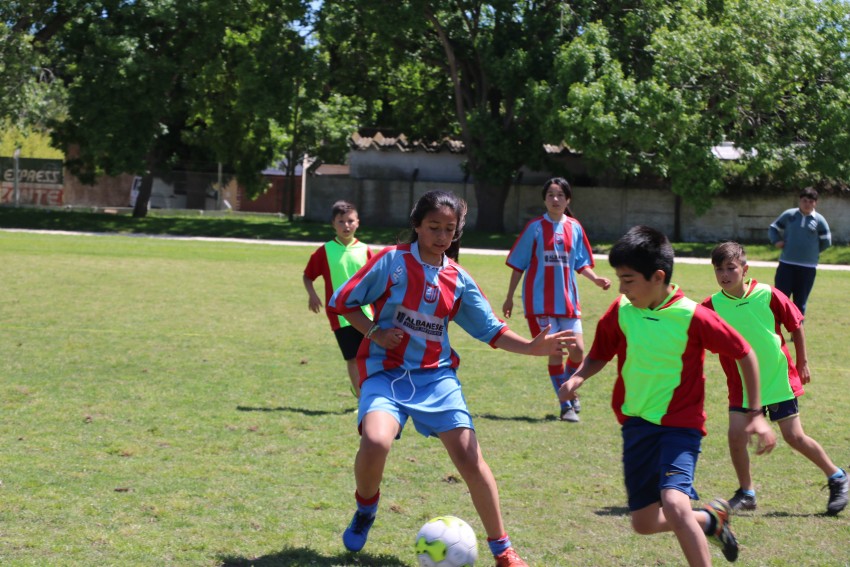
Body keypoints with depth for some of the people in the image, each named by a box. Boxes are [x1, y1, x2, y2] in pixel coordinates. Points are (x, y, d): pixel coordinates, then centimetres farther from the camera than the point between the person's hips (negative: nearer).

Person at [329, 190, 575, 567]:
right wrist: (373, 332, -12)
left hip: (436, 376, 3)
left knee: (468, 455, -9)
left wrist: (532, 347, -4)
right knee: (375, 441, -29)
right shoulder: (392, 261, -4)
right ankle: (366, 508, 5)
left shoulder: (458, 280, 6)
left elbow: (491, 331, 10)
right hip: (387, 373, -3)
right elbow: (342, 301, 1)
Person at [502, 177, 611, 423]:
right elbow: (518, 265, 1)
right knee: (555, 352, -4)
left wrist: (596, 279, -8)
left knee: (577, 351, -1)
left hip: (568, 300, 3)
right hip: (541, 301, -3)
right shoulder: (535, 227, -3)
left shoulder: (574, 228, 5)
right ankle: (565, 406, 7)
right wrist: (510, 298, 2)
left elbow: (581, 264, 11)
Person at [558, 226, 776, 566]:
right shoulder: (620, 312, -5)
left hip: (681, 425, -5)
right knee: (644, 523, 11)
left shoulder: (693, 317, -18)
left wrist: (756, 414, -7)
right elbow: (599, 356, 10)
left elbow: (744, 353, -7)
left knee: (674, 504, -28)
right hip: (636, 423, 5)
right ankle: (712, 518, 39)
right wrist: (578, 378, -13)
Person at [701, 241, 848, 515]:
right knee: (736, 434, -8)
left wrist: (802, 363, 4)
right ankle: (746, 493, 12)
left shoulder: (767, 295, -13)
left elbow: (796, 324, -1)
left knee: (794, 435, 0)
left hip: (779, 379, -2)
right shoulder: (712, 305, -9)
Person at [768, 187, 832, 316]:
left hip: (808, 267, 0)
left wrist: (813, 251, 4)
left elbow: (826, 241, 8)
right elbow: (773, 228, 13)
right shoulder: (789, 215, 3)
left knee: (800, 303, 7)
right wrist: (776, 241, -4)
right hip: (786, 264, 0)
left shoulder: (819, 220, 2)